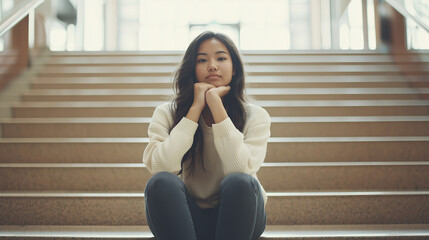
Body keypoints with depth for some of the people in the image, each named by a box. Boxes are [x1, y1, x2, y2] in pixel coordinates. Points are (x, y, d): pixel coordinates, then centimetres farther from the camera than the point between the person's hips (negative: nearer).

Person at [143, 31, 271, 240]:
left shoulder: (255, 116, -5)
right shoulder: (166, 113, -3)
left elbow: (242, 170, -23)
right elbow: (160, 167, -21)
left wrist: (216, 105, -22)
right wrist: (196, 108, -18)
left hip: (235, 217, 0)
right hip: (184, 219, 1)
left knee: (240, 182, -32)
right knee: (161, 182, -30)